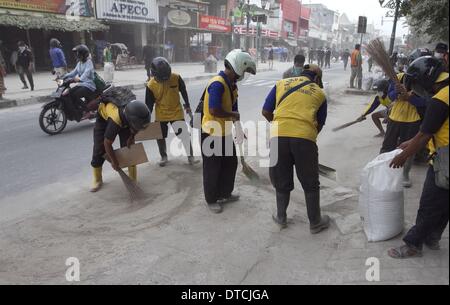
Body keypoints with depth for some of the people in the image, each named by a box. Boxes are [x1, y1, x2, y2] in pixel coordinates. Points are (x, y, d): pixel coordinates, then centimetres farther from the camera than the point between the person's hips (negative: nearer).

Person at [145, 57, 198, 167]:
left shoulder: (176, 78, -17)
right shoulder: (151, 85, -16)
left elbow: (183, 92, 0)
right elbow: (149, 104, -7)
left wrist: (187, 106, 8)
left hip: (176, 112, -1)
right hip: (161, 115, 1)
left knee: (185, 135, -6)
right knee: (160, 137, 12)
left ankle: (190, 156, 9)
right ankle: (164, 157, 33)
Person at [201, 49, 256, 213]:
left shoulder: (232, 84, 7)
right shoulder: (217, 84, -24)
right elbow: (214, 110, -31)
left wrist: (239, 129, 8)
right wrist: (233, 114, -15)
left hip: (225, 133, 9)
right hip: (212, 133, -9)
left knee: (231, 163, 19)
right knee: (212, 168, 5)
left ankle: (225, 194, 37)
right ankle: (211, 200, 22)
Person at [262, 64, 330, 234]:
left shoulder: (281, 84, 18)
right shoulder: (319, 93, 16)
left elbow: (266, 112, 15)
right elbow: (319, 124, 18)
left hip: (278, 136, 2)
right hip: (304, 138, -1)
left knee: (281, 181, 19)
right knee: (310, 184, 15)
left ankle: (281, 218, 34)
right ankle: (315, 223, 28)